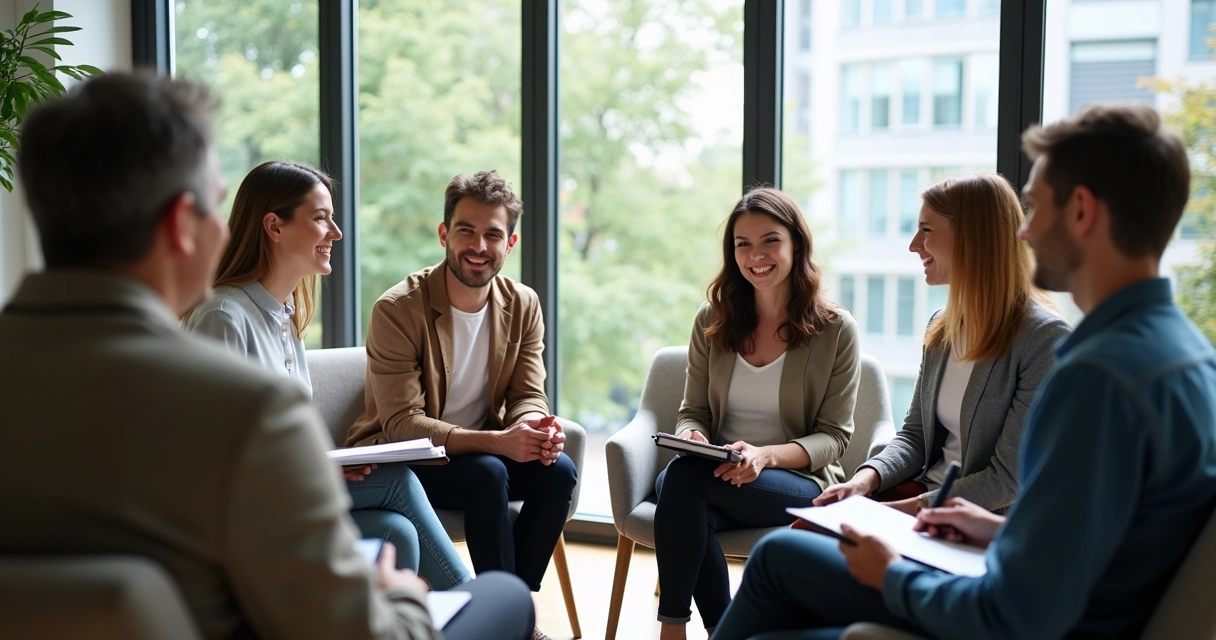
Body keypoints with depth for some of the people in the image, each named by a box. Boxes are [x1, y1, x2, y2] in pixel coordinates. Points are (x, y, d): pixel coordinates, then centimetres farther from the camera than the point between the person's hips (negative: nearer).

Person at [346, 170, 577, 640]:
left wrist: (536, 426, -28)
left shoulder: (523, 306, -2)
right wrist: (496, 441, -36)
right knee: (488, 473, -32)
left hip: (484, 452, 5)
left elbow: (528, 395, -1)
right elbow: (401, 424, -24)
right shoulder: (398, 310, -19)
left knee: (558, 469, -21)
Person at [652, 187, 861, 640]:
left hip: (799, 483, -3)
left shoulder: (836, 330, -1)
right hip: (718, 476, 3)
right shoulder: (712, 322, 9)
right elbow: (693, 412, 13)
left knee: (683, 479, -32)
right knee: (677, 478, -35)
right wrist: (690, 436, -13)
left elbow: (833, 437, -2)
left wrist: (766, 454, -20)